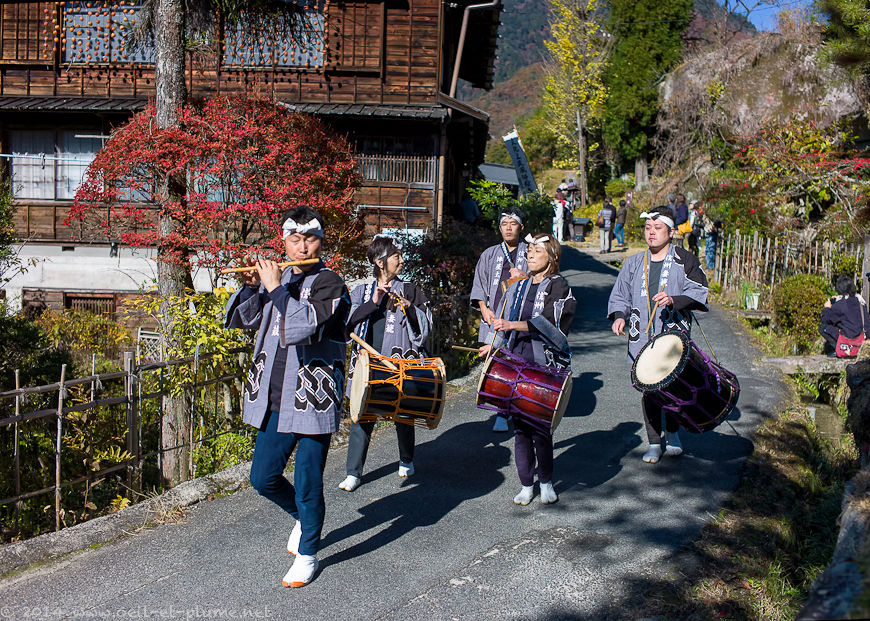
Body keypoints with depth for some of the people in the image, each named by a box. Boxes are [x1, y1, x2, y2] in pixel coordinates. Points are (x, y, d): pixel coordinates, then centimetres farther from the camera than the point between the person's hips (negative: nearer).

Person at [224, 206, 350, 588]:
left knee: (307, 484, 3)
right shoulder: (276, 279, 10)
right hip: (274, 399, 6)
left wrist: (276, 288, -17)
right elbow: (237, 319, 9)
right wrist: (251, 287, -6)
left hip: (313, 397, -6)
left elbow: (302, 325, -24)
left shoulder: (329, 283, -8)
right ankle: (302, 517, 40)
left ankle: (307, 554, 24)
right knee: (263, 477, 12)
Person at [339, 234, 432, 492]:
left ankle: (406, 461, 31)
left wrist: (409, 309, -13)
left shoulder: (409, 290, 8)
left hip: (400, 363, 0)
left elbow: (425, 325, 4)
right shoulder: (362, 291, 10)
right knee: (362, 415, -3)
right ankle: (354, 472, 5)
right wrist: (373, 303, -11)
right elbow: (349, 322, -2)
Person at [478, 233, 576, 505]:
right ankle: (526, 485, 18)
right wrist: (496, 345, 20)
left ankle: (546, 482, 17)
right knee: (520, 426, 5)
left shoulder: (558, 286, -3)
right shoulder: (520, 286, 16)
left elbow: (547, 324, -17)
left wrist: (513, 325, -24)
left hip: (545, 366, -5)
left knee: (541, 427, -4)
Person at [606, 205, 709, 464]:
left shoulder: (685, 261, 2)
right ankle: (654, 444, 17)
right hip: (642, 339, 3)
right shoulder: (634, 263, 12)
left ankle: (673, 434, 26)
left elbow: (698, 293, -6)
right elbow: (620, 296, 16)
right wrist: (619, 316, -4)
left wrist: (674, 300, -24)